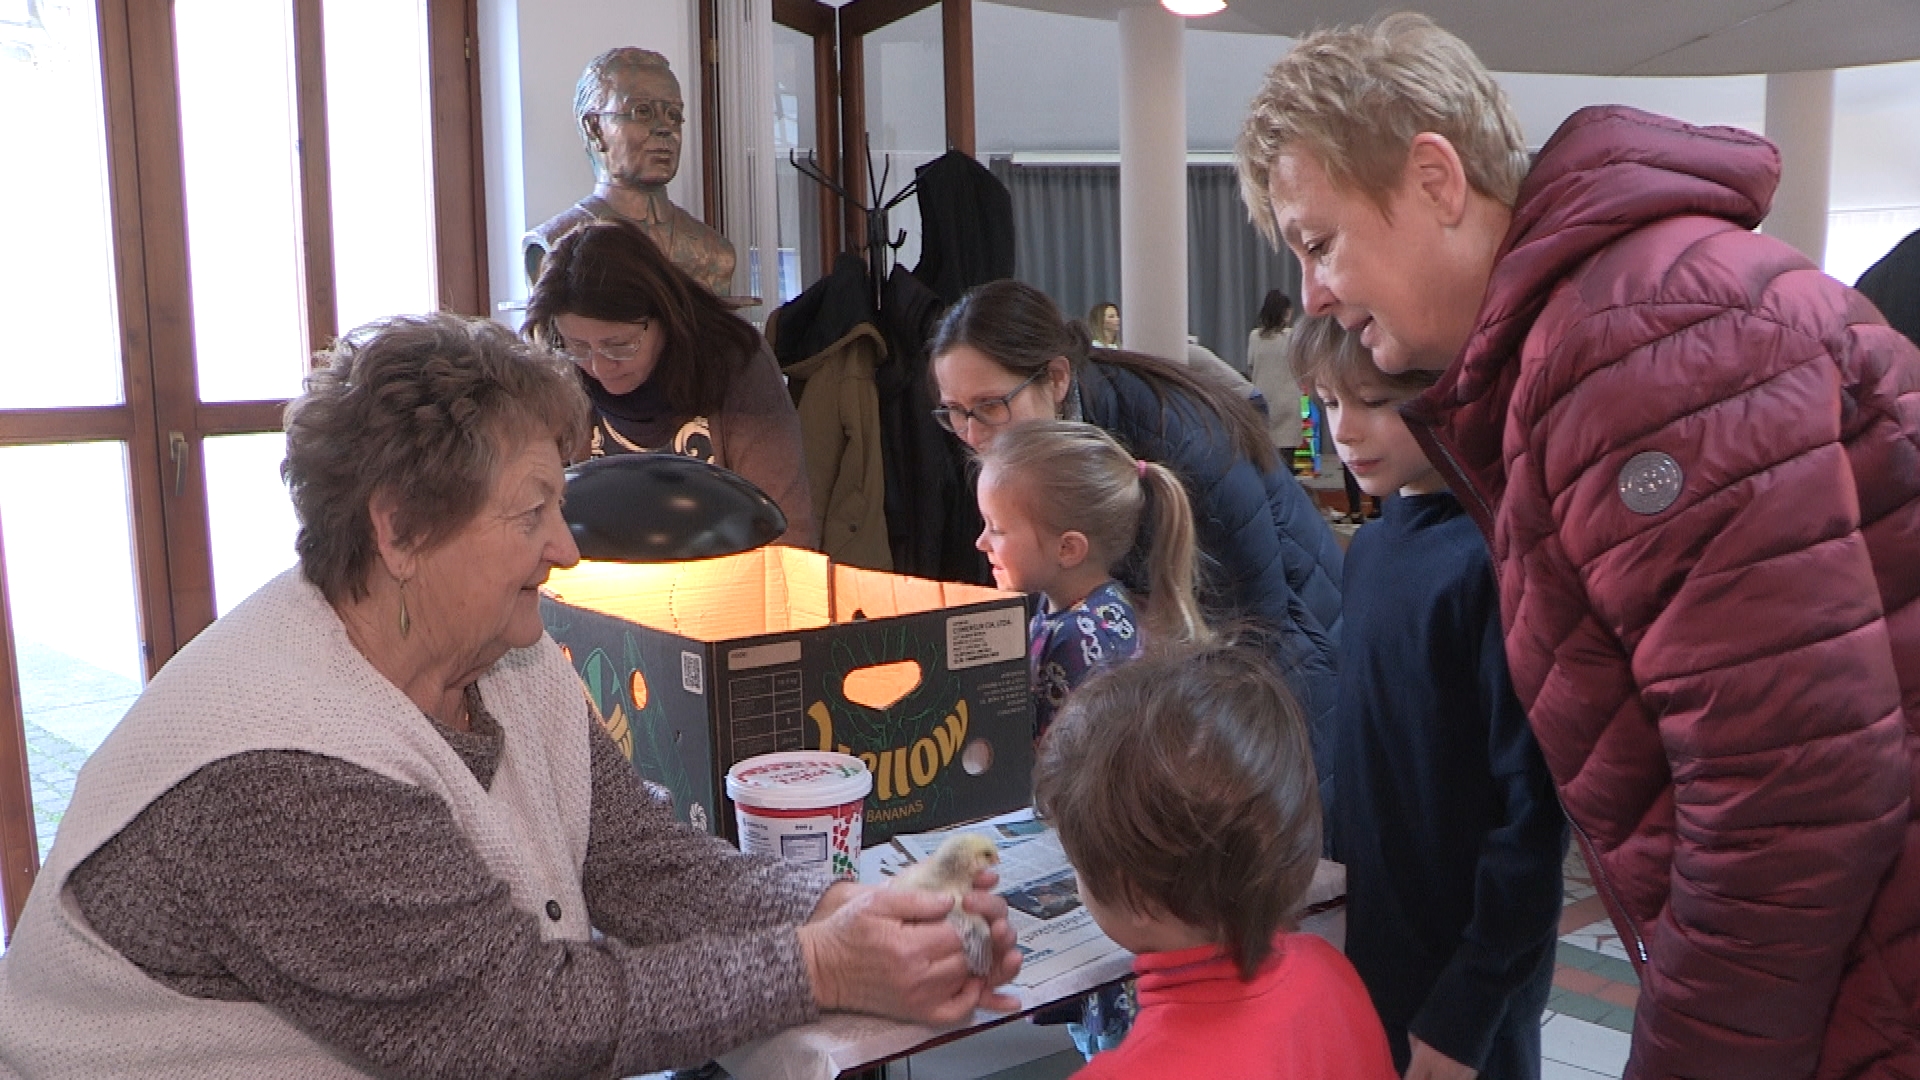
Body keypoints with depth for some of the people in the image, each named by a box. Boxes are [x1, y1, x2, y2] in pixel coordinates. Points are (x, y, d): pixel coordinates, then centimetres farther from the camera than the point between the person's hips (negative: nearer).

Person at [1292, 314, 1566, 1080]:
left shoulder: (1496, 558, -20)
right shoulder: (1370, 548, 2)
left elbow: (1534, 808, -20)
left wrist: (1464, 1017, -16)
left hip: (1469, 985, -7)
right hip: (1373, 939, 7)